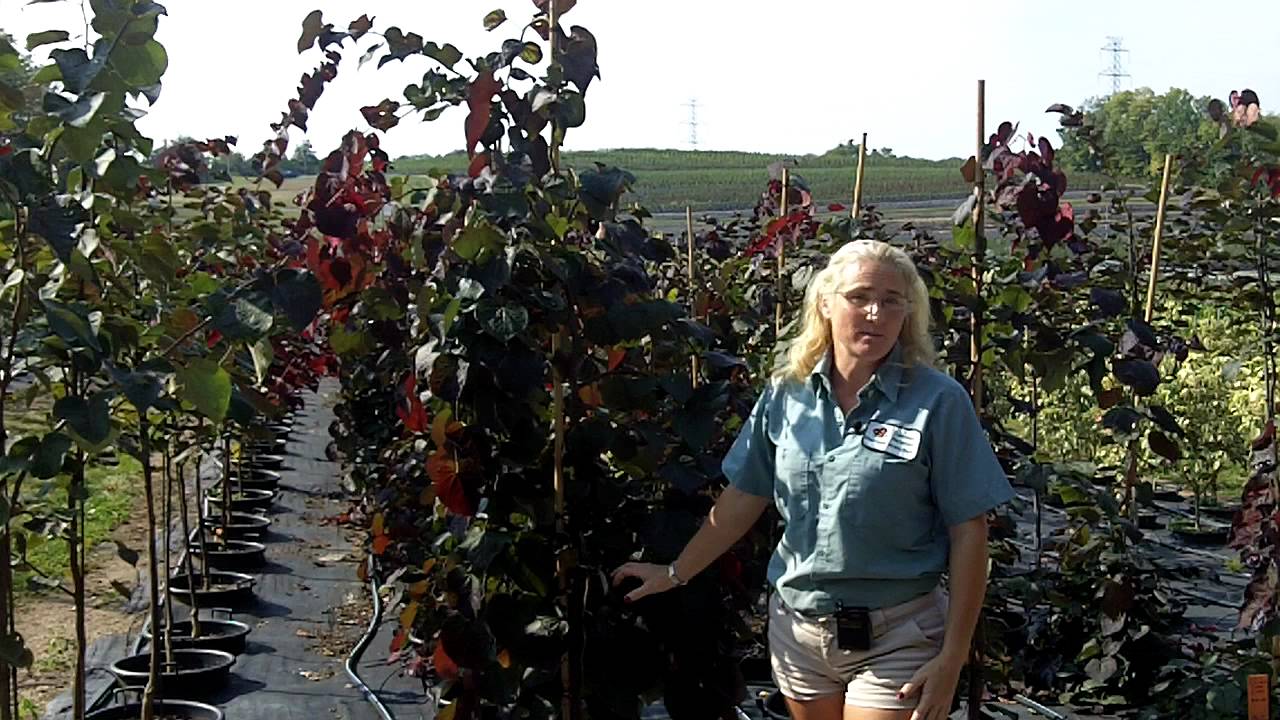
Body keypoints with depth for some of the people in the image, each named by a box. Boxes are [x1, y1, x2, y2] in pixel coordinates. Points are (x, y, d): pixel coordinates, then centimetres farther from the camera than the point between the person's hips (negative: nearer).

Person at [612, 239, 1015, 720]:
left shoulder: (937, 402, -9)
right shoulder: (785, 394, 2)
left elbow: (968, 533, -8)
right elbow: (742, 500, 10)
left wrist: (951, 660, -11)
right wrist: (675, 573, 12)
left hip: (895, 639, -3)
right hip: (796, 630, 4)